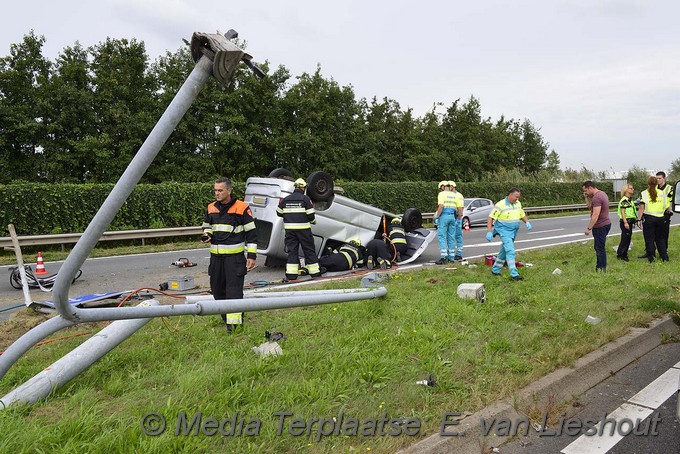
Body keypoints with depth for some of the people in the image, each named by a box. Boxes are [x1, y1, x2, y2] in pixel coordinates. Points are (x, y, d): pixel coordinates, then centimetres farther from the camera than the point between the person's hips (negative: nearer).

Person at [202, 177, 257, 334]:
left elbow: (251, 233, -4)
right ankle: (226, 316, 29)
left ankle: (234, 321, -4)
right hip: (216, 256, 6)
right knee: (217, 288, 12)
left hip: (235, 256, -6)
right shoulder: (211, 208, 9)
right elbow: (206, 226, 25)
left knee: (234, 289, -8)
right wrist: (205, 235, 1)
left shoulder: (242, 208, -6)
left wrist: (251, 256, -7)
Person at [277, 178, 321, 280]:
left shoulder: (285, 199, 5)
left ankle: (291, 275, 3)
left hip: (290, 229, 3)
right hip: (303, 228, -3)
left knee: (292, 250, 7)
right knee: (309, 250, 7)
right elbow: (310, 215, -9)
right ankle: (315, 272, 12)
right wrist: (313, 221, 12)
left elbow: (279, 213, 12)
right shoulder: (305, 199, -7)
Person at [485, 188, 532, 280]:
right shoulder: (501, 205, -15)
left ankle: (495, 270, 30)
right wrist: (489, 232, -22)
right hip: (504, 231, -7)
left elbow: (523, 215, 21)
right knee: (510, 251, -17)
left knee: (504, 251, 16)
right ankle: (514, 274, -19)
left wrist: (527, 222, 0)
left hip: (513, 232, 7)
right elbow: (490, 218, -15)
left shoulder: (518, 204, 6)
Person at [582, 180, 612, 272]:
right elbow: (590, 206, 19)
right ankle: (599, 265, 28)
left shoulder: (596, 197, -21)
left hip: (600, 226, -10)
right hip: (605, 224, 10)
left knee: (600, 248, -4)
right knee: (598, 247, 19)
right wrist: (587, 197, 6)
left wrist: (589, 228, -25)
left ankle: (602, 269, 2)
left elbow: (595, 215, -27)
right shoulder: (602, 193, 11)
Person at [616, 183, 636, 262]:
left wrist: (633, 221, 24)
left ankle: (624, 254, 18)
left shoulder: (630, 199, 15)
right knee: (625, 238, -6)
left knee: (628, 238, 11)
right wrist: (625, 222, -23)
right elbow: (622, 212, -18)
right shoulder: (624, 200, -14)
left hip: (630, 221, 9)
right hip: (625, 221, -9)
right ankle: (620, 254, 1)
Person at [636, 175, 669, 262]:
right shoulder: (661, 193, 5)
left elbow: (641, 207, -12)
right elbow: (665, 206, 7)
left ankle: (651, 258, 7)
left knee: (649, 239, 5)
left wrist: (639, 219, -9)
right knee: (660, 238, 17)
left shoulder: (644, 193, -6)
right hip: (660, 218, 4)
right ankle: (664, 257, 21)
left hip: (648, 218, -4)